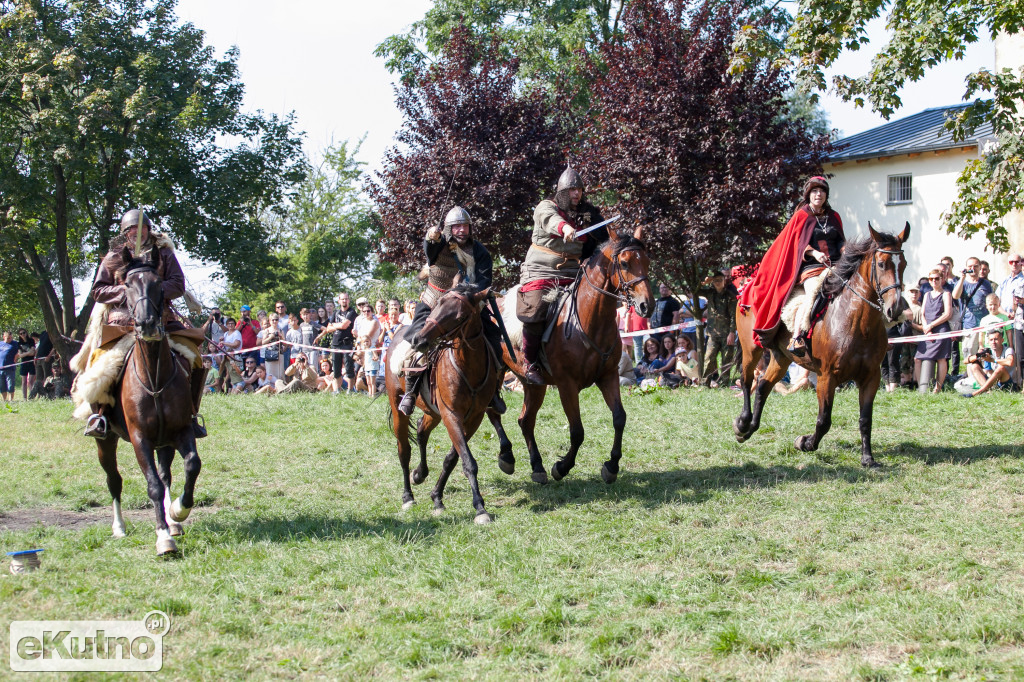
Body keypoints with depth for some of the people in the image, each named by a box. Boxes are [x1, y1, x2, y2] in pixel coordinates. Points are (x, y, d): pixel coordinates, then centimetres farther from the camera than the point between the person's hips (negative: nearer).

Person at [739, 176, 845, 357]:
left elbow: (841, 241, 20)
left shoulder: (834, 217, 20)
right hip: (810, 266, -5)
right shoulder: (801, 216, 8)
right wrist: (814, 252, -17)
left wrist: (846, 252, -3)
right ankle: (797, 338, -40)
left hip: (834, 264, 5)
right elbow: (797, 243, 1)